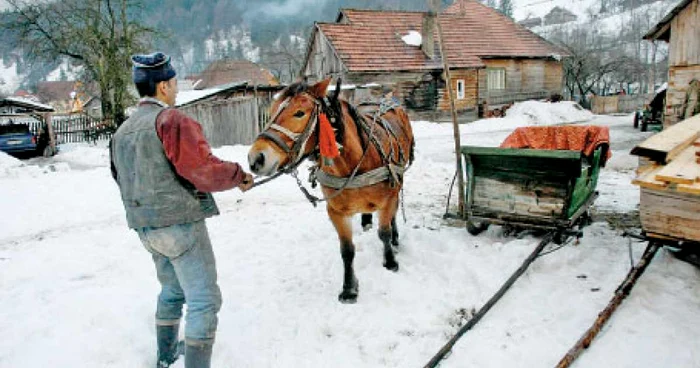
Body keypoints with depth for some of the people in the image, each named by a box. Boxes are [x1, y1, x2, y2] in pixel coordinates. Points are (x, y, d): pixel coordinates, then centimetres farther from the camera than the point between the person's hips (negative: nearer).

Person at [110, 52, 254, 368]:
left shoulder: (121, 132, 12)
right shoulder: (172, 120, -15)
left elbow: (123, 180, 18)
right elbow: (205, 171, -23)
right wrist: (239, 176, -7)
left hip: (146, 228, 9)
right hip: (181, 224, -9)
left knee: (172, 290, 25)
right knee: (204, 300, -3)